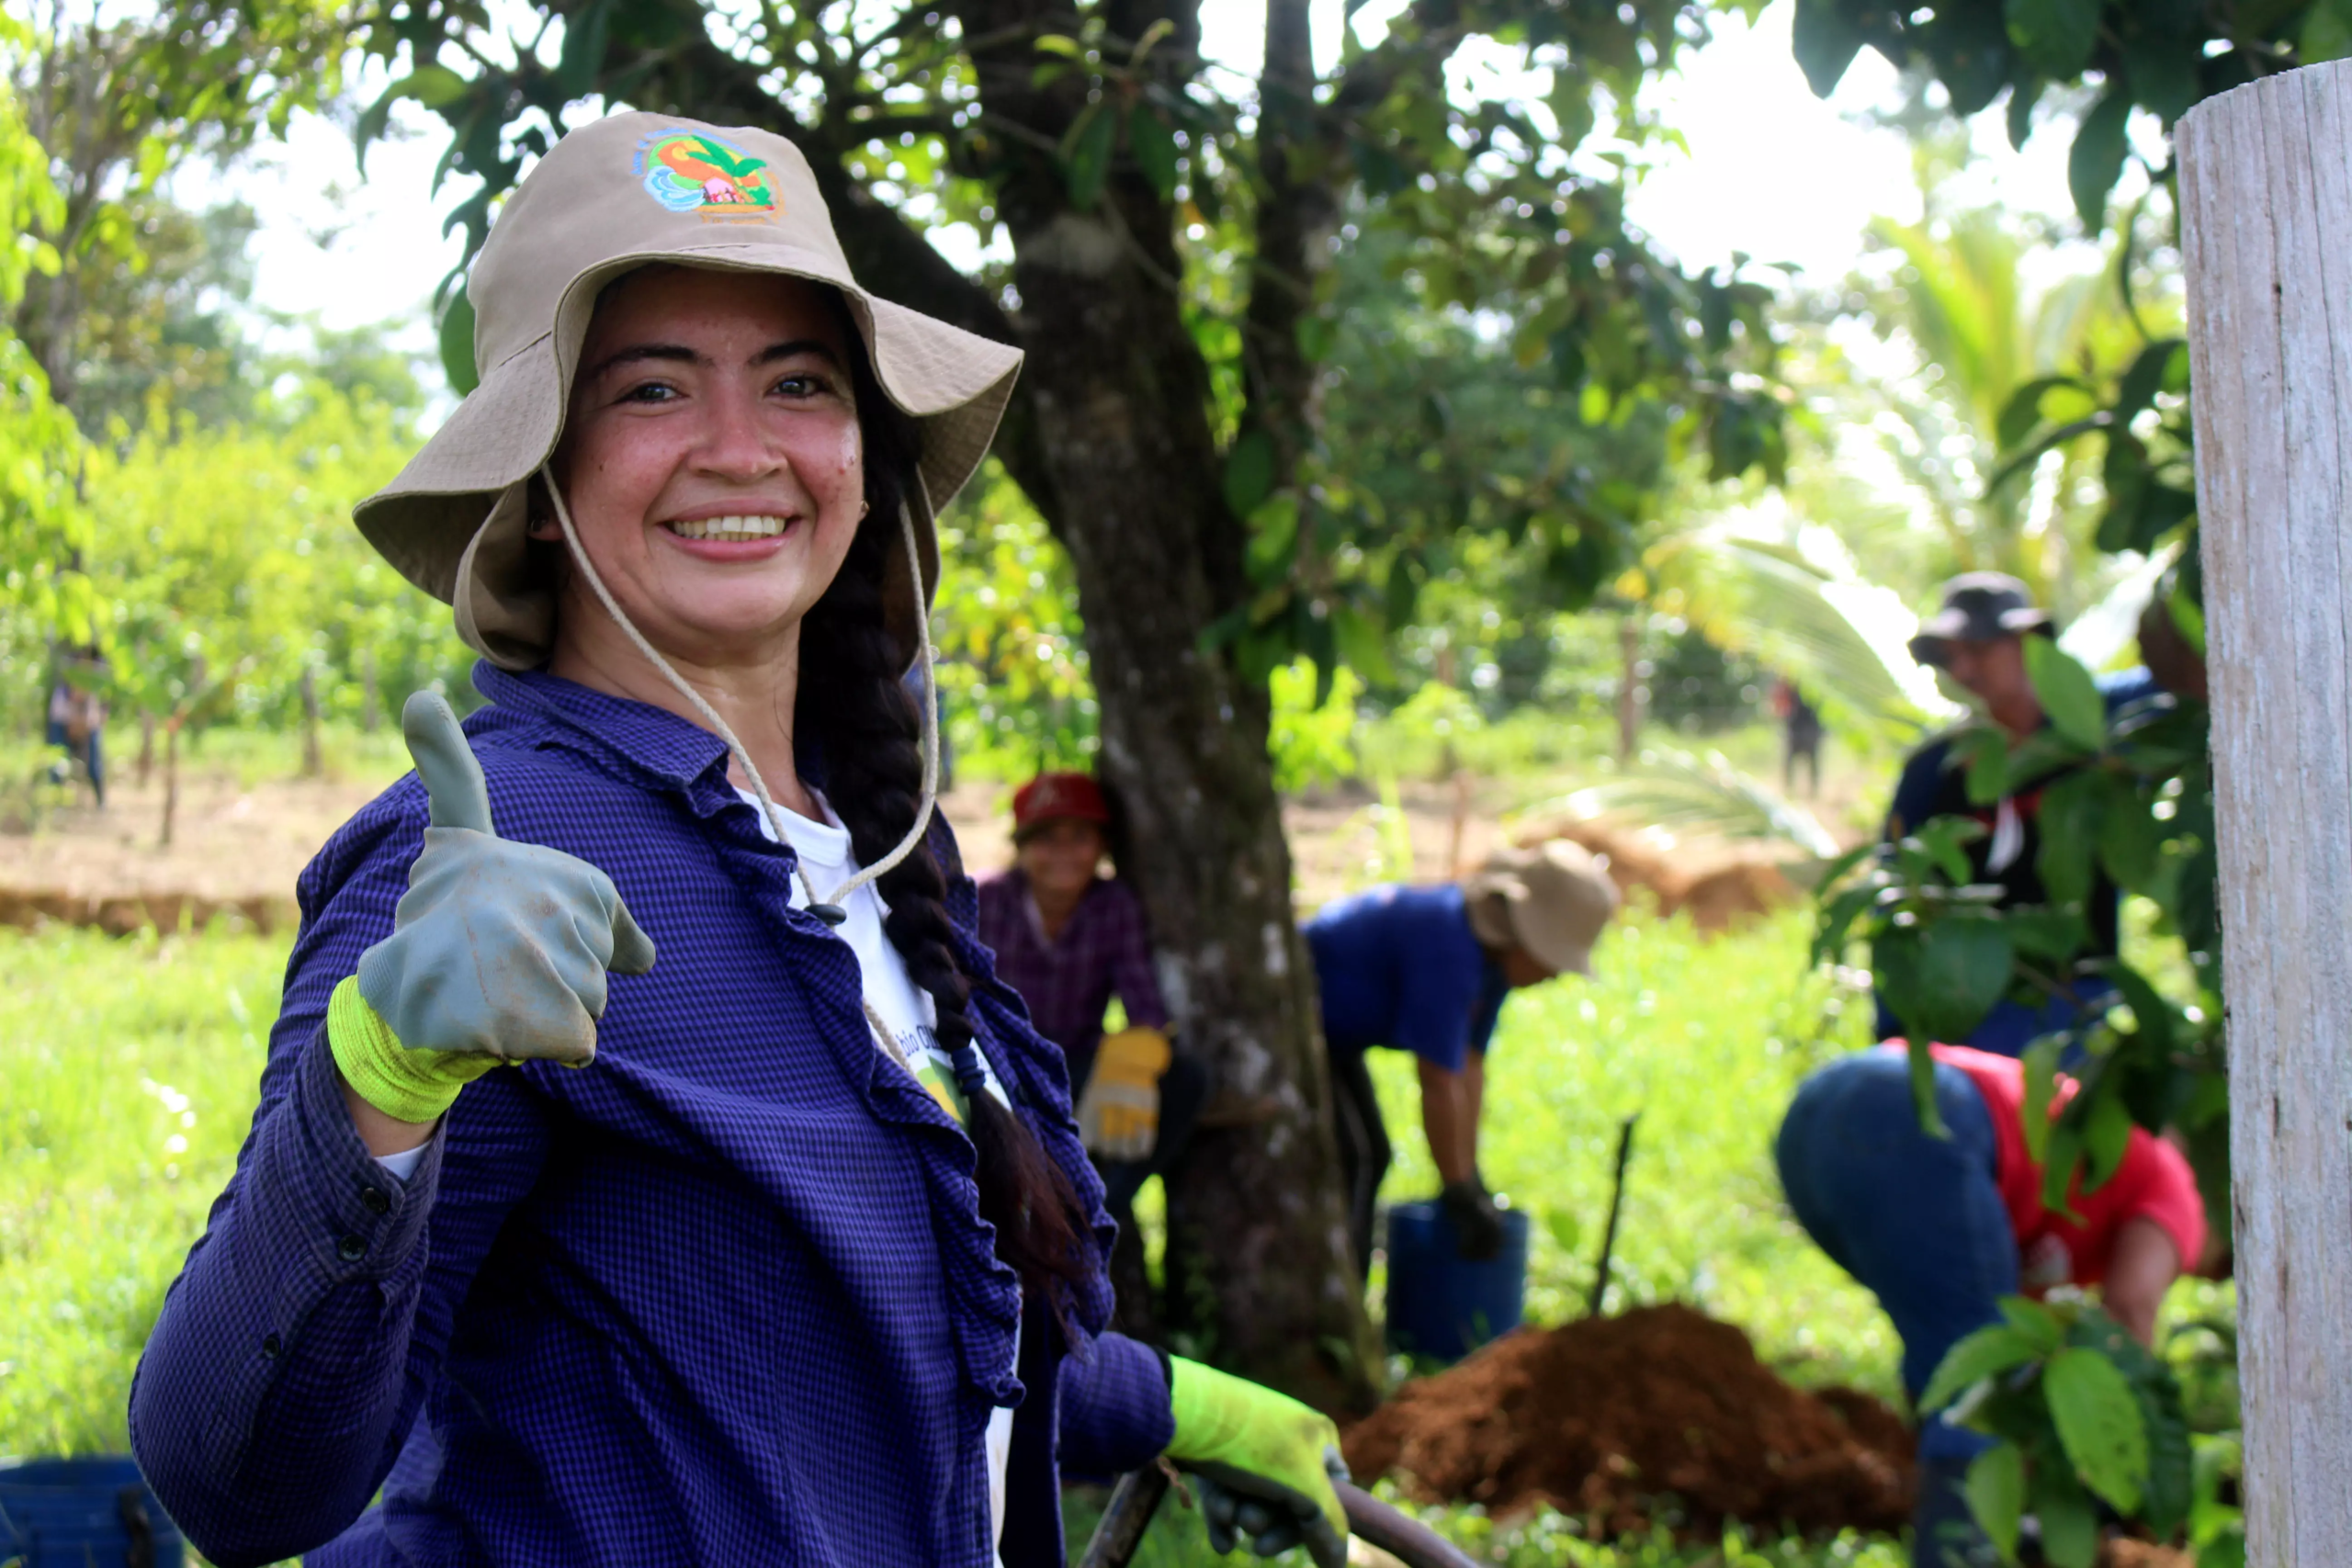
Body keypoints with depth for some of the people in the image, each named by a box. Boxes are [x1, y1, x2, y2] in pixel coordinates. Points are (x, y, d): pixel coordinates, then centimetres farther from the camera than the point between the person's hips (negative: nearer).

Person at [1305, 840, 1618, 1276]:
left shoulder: (1496, 952, -2)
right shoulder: (1446, 949, -32)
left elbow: (1470, 1067, 2)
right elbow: (1439, 1084, -31)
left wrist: (1470, 1177, 1)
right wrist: (1459, 1194, -23)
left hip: (1334, 1035, 10)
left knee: (1372, 1156, 11)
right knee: (1350, 1158, -18)